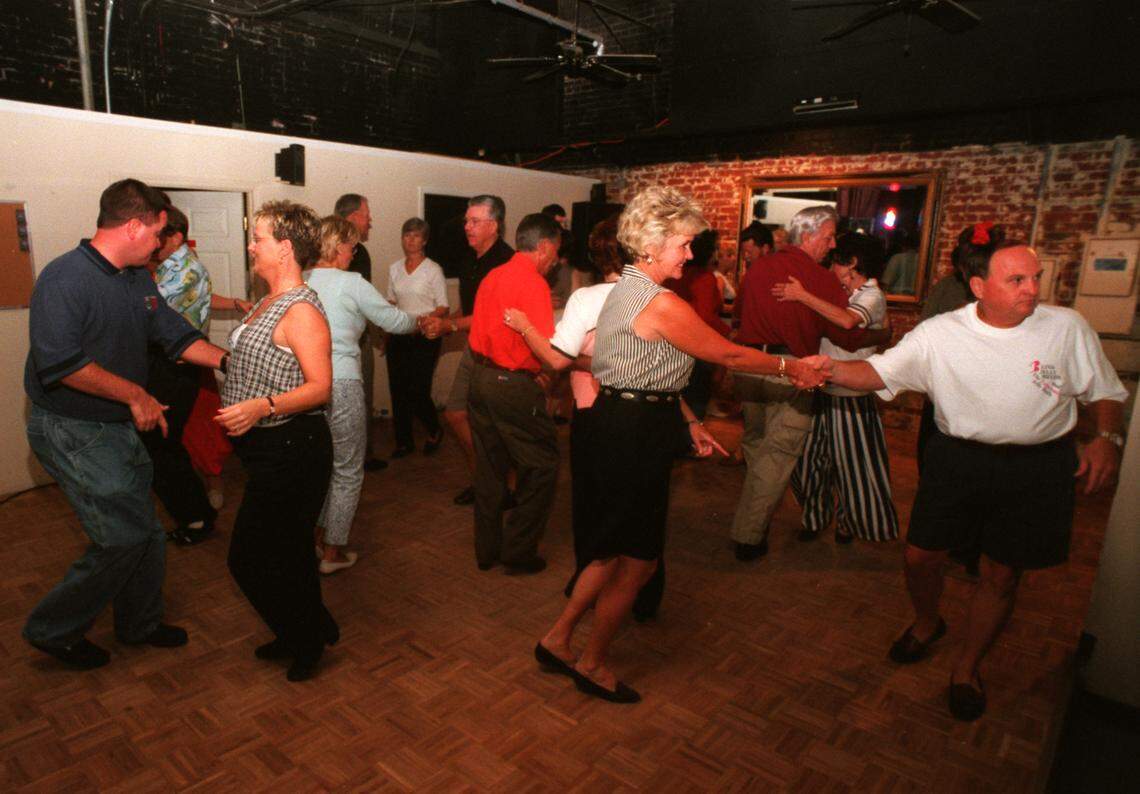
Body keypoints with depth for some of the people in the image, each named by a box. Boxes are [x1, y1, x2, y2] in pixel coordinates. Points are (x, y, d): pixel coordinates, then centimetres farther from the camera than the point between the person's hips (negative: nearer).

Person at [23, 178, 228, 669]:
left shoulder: (138, 280, 8)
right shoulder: (66, 278, -19)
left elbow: (177, 336, 14)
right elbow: (61, 363, -27)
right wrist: (135, 395, -22)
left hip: (120, 427, 9)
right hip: (72, 430, -8)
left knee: (144, 533, 15)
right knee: (123, 536, -6)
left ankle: (141, 623, 34)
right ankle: (53, 628, 17)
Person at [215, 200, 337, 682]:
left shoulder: (301, 309, -18)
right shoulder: (269, 302, 12)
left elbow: (320, 387, -24)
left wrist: (262, 407, -34)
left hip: (291, 451, -10)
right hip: (267, 448, 10)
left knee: (250, 558, 0)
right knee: (288, 552, 20)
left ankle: (309, 637, 21)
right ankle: (304, 636, 38)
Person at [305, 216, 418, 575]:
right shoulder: (351, 283, -9)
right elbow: (394, 321, -1)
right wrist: (419, 321, 18)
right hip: (340, 385, -6)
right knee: (347, 471, 9)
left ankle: (315, 536, 34)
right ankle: (332, 552, 17)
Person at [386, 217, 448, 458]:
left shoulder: (433, 269, -4)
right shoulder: (395, 268, 11)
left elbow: (443, 308, -5)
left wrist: (421, 320, -20)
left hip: (424, 337, -5)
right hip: (398, 337, 5)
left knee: (418, 390, -7)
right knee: (398, 390, 4)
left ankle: (434, 431, 20)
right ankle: (403, 441, 18)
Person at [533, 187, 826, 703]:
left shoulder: (625, 290, 12)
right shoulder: (662, 303, -19)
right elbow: (727, 355, -11)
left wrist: (686, 426, 16)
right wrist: (789, 367, 4)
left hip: (616, 424, 10)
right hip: (638, 435, -10)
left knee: (615, 551, 21)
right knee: (636, 562, 8)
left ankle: (558, 638, 32)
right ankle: (591, 664, 27)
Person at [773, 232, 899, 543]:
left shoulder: (872, 296, -13)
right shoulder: (843, 294, 11)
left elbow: (848, 320, -35)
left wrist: (803, 296, -31)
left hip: (851, 397, -7)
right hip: (823, 391, 7)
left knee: (851, 463, 10)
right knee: (811, 457, 13)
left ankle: (849, 521, 31)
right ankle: (816, 515, 33)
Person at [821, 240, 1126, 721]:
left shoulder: (1067, 328, -6)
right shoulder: (939, 334, -9)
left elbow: (1104, 392, 6)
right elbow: (879, 372, -13)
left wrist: (1107, 437, -11)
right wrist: (830, 370, -32)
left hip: (1038, 467, 0)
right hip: (958, 459, 0)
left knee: (1002, 574, 9)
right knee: (920, 555, 6)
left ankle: (967, 665, 33)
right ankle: (927, 623, 41)